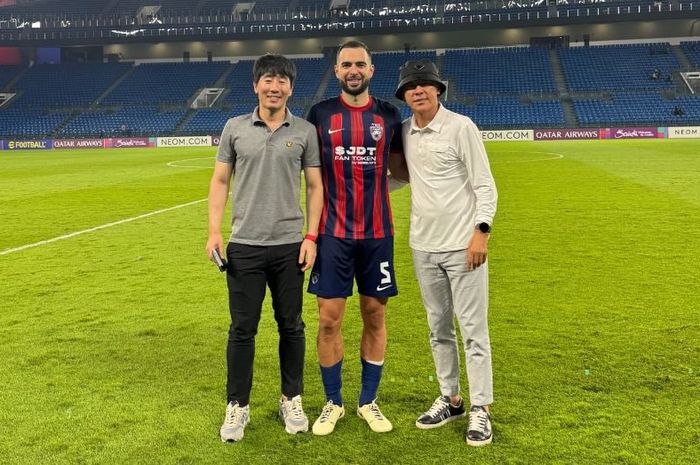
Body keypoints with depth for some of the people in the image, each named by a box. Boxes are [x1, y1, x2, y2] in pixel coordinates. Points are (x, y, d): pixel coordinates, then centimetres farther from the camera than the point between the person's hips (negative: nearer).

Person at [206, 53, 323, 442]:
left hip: (289, 246, 0)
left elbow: (316, 187, 4)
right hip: (244, 246, 0)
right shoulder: (235, 128, 5)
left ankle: (292, 400, 26)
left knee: (292, 326, 9)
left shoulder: (305, 131, 3)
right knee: (242, 329, 5)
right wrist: (214, 231, -3)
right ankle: (238, 406, 19)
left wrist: (311, 237, -4)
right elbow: (220, 181, 7)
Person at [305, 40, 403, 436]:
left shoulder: (389, 114, 4)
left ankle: (369, 401, 23)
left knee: (375, 315, 7)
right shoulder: (321, 114, 2)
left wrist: (376, 184, -1)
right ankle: (333, 402, 19)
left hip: (377, 232, 1)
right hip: (334, 232, -1)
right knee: (329, 318, 1)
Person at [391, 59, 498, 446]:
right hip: (423, 246, 6)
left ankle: (480, 409, 10)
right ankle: (450, 399, 28)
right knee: (438, 328, 14)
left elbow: (484, 185, -10)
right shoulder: (404, 131, 7)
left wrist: (481, 231, -19)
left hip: (462, 245, -6)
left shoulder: (461, 127, -9)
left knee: (473, 329, 0)